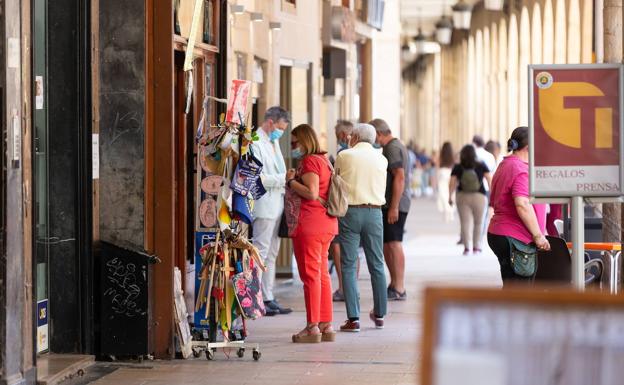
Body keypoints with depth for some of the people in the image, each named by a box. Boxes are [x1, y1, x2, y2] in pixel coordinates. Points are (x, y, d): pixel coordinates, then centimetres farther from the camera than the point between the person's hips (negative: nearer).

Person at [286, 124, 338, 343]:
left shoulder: (309, 161, -11)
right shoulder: (323, 160, 18)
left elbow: (311, 193, -21)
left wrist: (291, 181, -10)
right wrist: (294, 182, 16)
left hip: (309, 224, -10)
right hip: (326, 224, 10)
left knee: (310, 275, -7)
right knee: (322, 274, 12)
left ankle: (313, 327, -6)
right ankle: (326, 325, 14)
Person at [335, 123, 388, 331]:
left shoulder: (344, 156, -2)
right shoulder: (382, 159, 7)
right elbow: (381, 189, 14)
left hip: (350, 211, -3)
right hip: (374, 212, 3)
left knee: (349, 266, 0)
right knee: (376, 264, 13)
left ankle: (353, 318, -5)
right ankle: (379, 314, 20)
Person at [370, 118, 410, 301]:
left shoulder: (393, 148, -13)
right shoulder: (392, 147, 20)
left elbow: (399, 177, -21)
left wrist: (394, 207, -23)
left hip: (394, 204, -10)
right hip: (390, 204, 10)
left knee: (394, 244, -8)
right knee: (385, 245, 15)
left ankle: (399, 289, -6)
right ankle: (394, 284, 23)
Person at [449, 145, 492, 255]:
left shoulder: (457, 168, -1)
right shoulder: (481, 166, 0)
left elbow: (452, 183, -5)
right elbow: (489, 179, -6)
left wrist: (450, 196, 4)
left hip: (462, 196, 0)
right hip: (479, 196, 0)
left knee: (465, 222, 1)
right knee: (478, 222, 13)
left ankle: (467, 247, -8)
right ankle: (476, 247, 16)